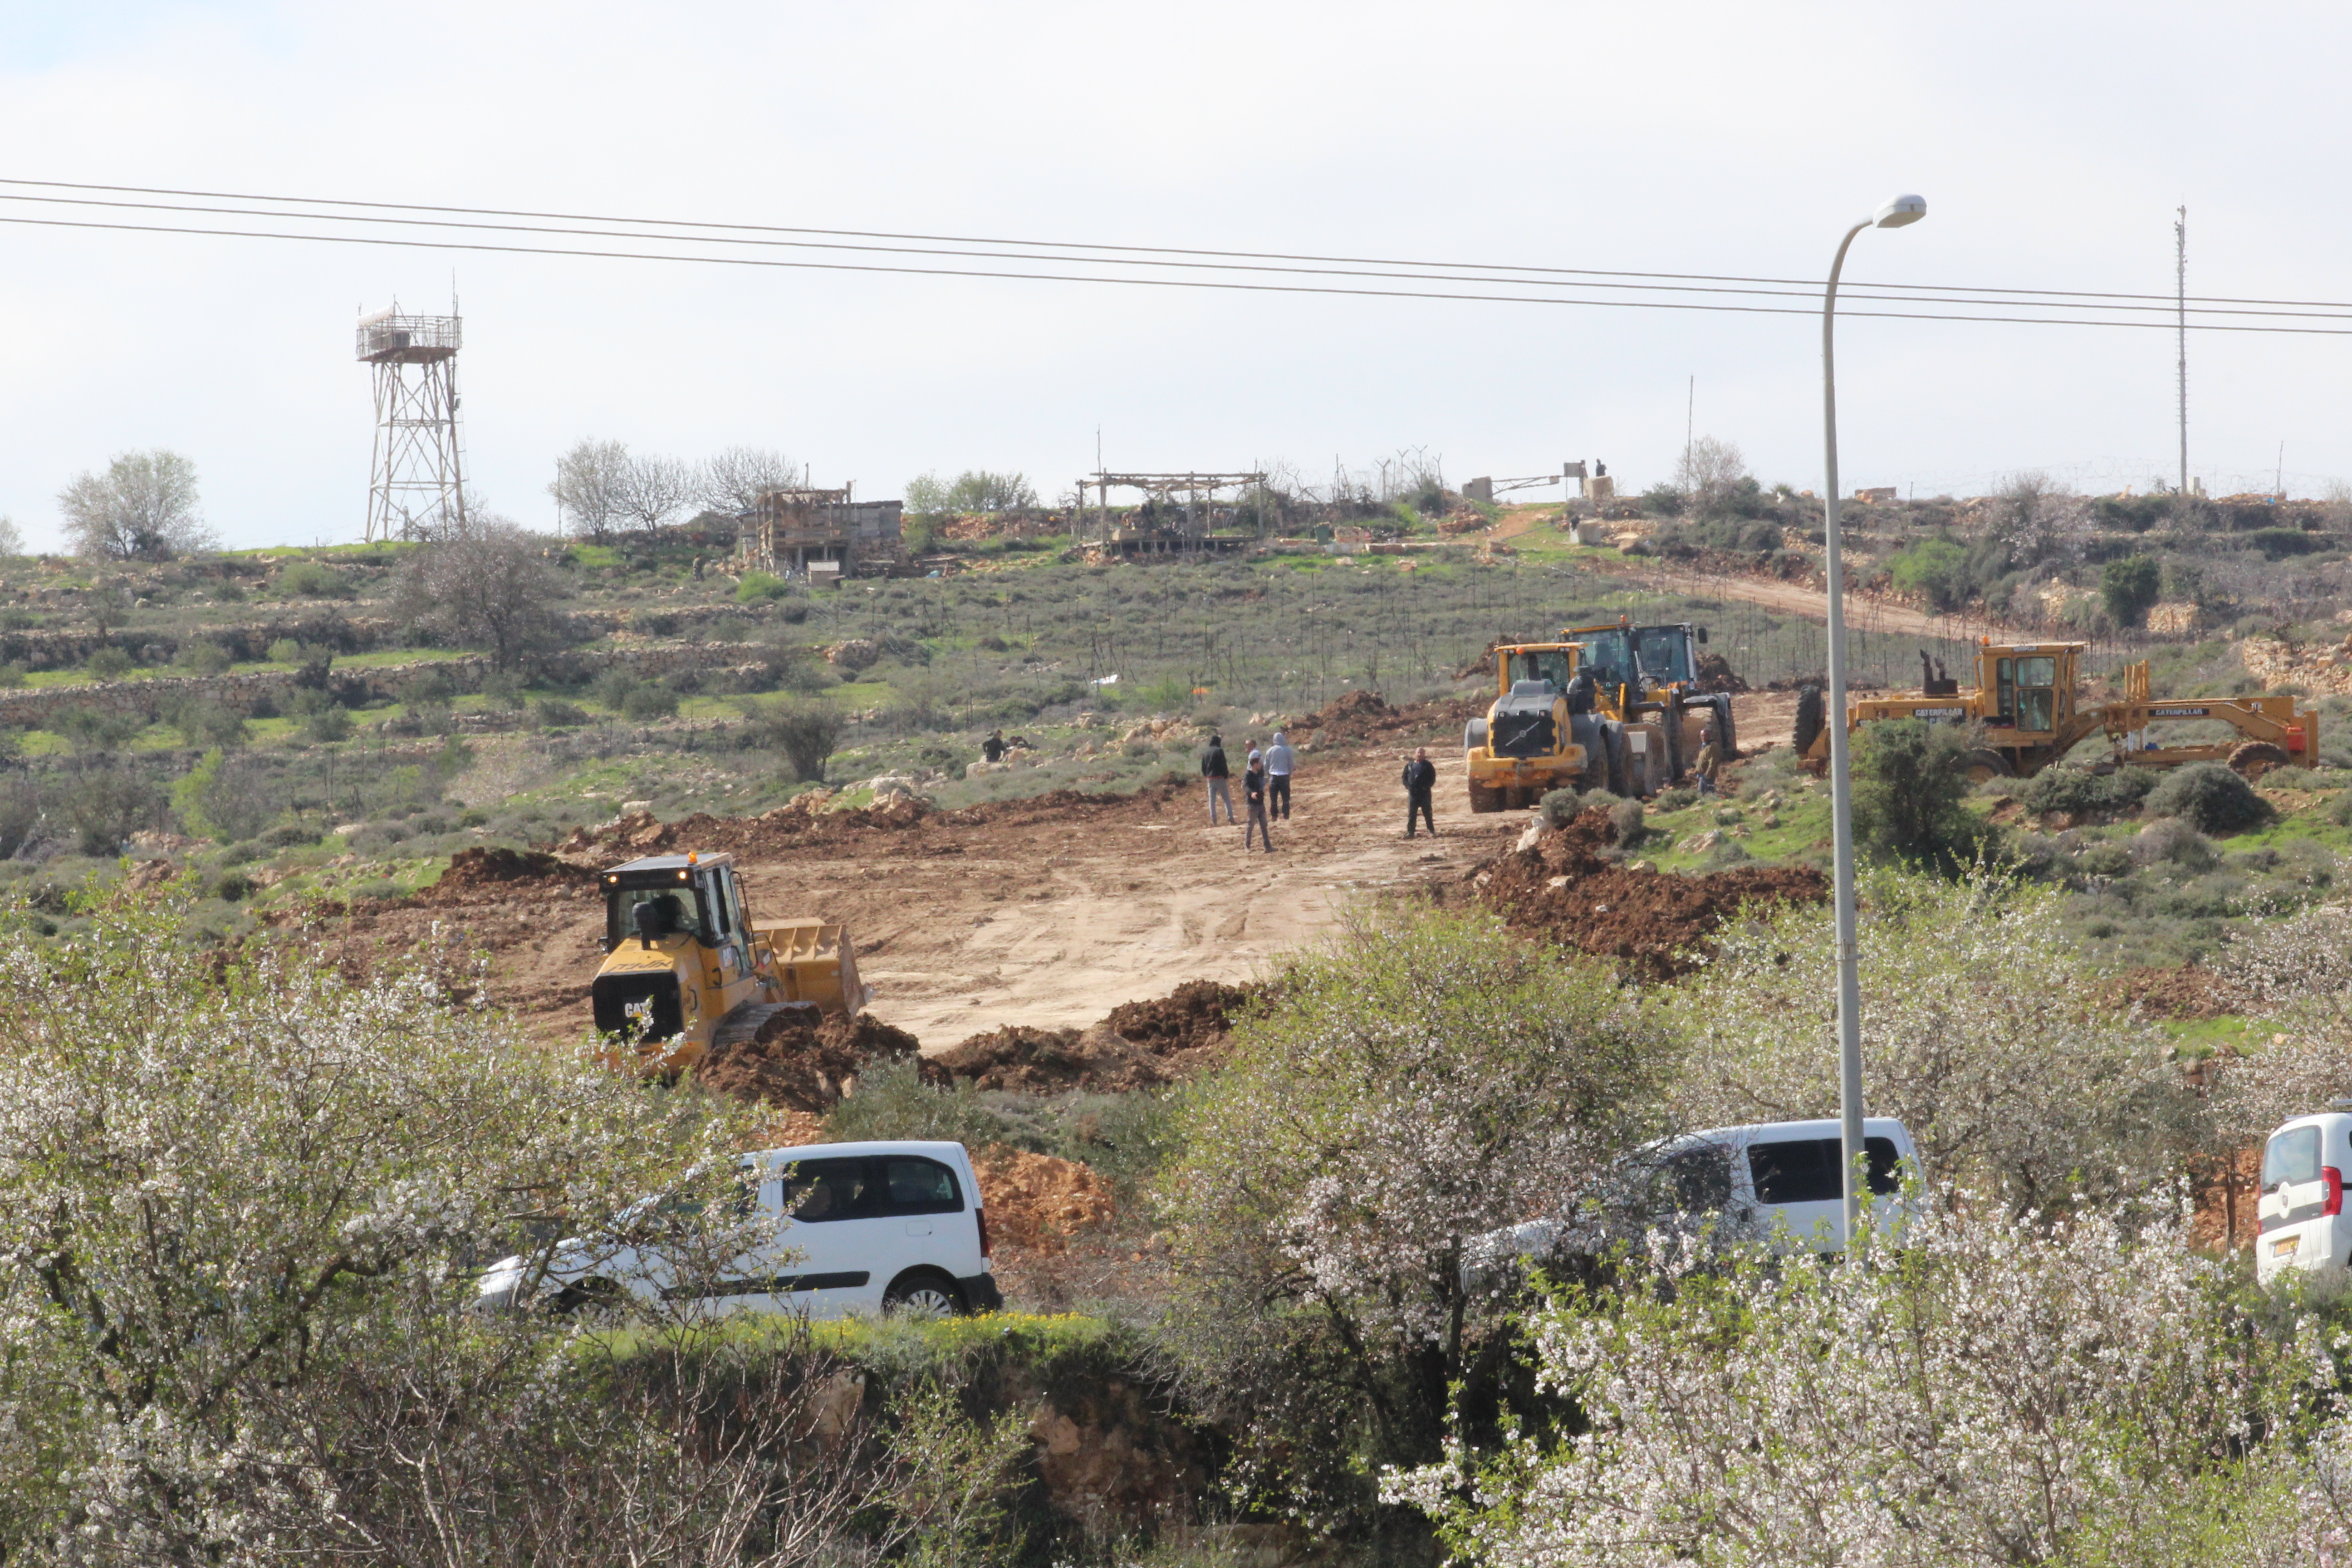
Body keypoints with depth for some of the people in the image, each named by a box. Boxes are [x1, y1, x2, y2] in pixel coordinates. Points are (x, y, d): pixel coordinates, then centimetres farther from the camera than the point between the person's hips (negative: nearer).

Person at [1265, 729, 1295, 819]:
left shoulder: (1270, 751, -1)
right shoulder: (1287, 750, -4)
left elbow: (1266, 765, 5)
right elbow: (1291, 764, 1)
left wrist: (1268, 776, 19)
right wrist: (1290, 774, 16)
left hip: (1273, 777, 1)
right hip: (1285, 776, -1)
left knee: (1273, 798, 6)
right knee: (1286, 798, 4)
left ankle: (1274, 816, 4)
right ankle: (1286, 816, -1)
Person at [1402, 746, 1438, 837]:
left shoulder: (1428, 766, 2)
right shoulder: (1410, 766, 11)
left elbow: (1433, 778, 0)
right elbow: (1405, 777, 13)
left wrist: (1427, 787, -13)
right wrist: (1408, 786, -3)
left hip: (1425, 793, -3)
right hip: (1413, 793, 3)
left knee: (1427, 813, 0)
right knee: (1411, 814, 3)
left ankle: (1432, 832, 4)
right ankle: (1410, 832, 7)